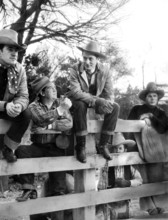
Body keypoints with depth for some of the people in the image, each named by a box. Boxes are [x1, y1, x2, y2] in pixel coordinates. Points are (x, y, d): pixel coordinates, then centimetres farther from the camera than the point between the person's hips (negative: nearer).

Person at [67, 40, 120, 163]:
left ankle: (103, 145, -13)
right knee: (80, 105, -37)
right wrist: (96, 100, -39)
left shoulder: (105, 72, -10)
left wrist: (104, 104, -34)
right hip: (79, 101, -3)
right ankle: (81, 146, -26)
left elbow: (109, 94, -9)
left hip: (97, 100, 3)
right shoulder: (75, 70, -19)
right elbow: (75, 92, -29)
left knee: (115, 107, -22)